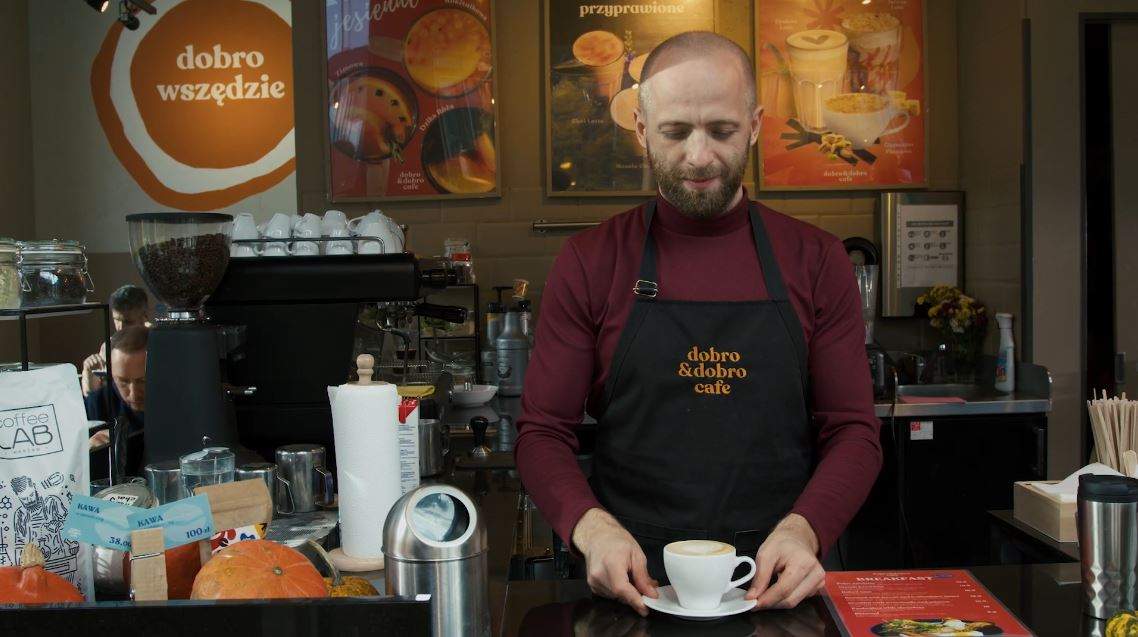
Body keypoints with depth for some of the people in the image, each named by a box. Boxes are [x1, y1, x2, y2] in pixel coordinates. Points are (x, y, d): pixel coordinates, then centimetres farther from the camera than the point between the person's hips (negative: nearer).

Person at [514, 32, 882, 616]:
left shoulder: (815, 261, 5)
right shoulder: (588, 263, 2)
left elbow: (853, 431, 4)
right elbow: (542, 433, 1)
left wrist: (803, 529, -15)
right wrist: (591, 527, -18)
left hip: (778, 585, 1)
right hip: (633, 588, -1)